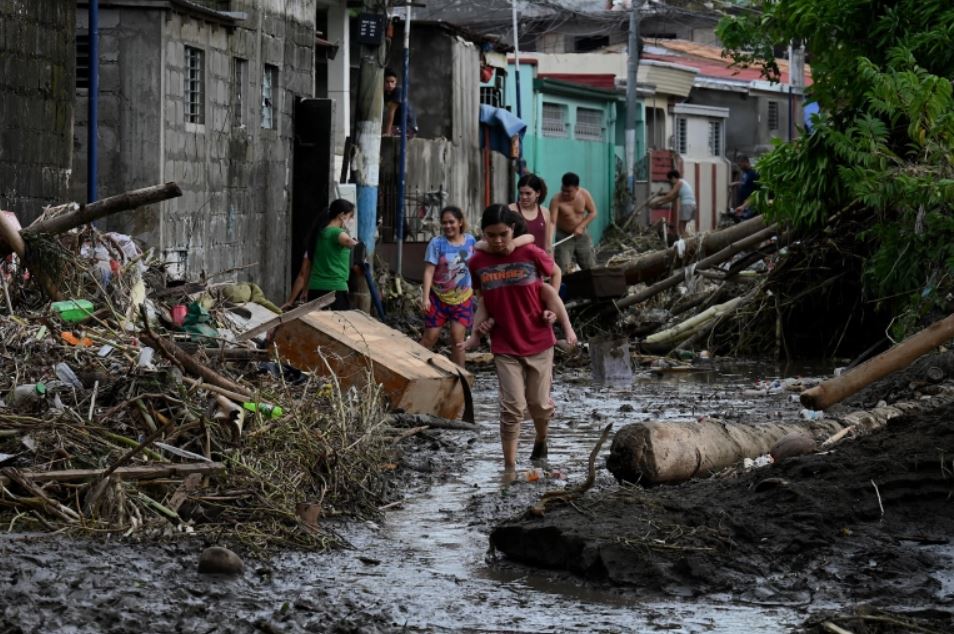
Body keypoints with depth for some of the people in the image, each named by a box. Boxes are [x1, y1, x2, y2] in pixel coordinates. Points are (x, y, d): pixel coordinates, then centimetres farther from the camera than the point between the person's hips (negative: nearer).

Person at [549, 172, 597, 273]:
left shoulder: (584, 194, -13)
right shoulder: (557, 200, -24)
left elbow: (593, 213, -2)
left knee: (591, 267, 10)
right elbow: (552, 222, -31)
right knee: (562, 269, -13)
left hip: (581, 235, 4)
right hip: (563, 237, -3)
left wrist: (581, 226, -17)